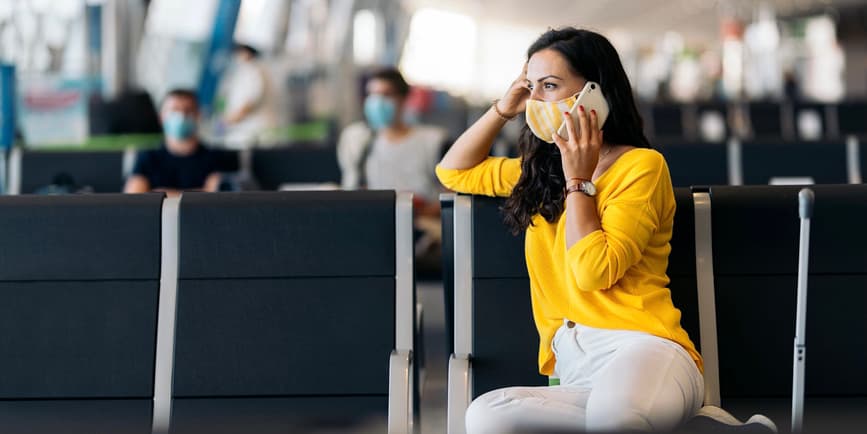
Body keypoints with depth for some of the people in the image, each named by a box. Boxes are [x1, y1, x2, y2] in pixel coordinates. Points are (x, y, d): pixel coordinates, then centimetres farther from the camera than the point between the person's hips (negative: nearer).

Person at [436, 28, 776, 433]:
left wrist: (578, 181, 0)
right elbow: (453, 172, 34)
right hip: (573, 368, 7)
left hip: (641, 348, -7)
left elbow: (593, 272, -10)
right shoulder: (540, 169, 23)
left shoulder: (641, 164, 0)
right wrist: (504, 108, 21)